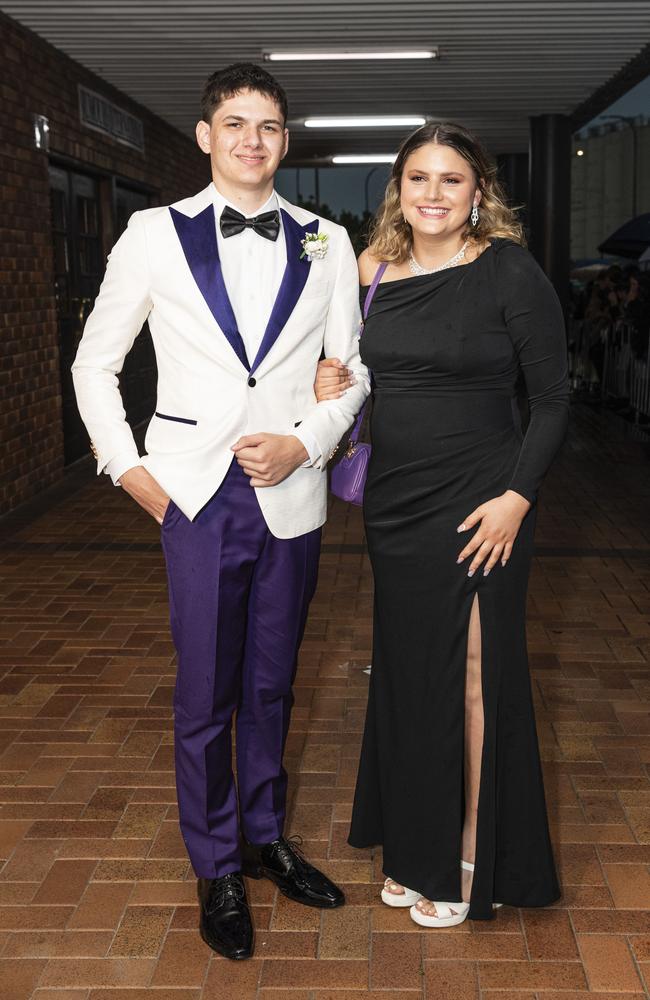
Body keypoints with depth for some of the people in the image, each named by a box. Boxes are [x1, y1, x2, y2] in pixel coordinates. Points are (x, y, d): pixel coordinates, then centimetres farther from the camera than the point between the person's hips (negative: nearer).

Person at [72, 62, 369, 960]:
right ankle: (216, 868, 23)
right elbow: (95, 363, 8)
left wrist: (306, 443, -7)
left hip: (292, 496, 2)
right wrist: (126, 464, 0)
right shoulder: (155, 234, 1)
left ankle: (265, 837, 34)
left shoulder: (326, 244, 5)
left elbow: (351, 370, 9)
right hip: (198, 496, -2)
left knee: (271, 684, 15)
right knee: (205, 694, 5)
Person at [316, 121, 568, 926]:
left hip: (475, 505, -6)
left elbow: (551, 398, -8)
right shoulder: (376, 273, 7)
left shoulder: (509, 271, -8)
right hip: (394, 499, 6)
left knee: (470, 679, 3)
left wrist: (516, 496, -17)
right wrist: (330, 387, 0)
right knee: (407, 670, 14)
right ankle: (418, 847, 32)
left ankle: (472, 864, 21)